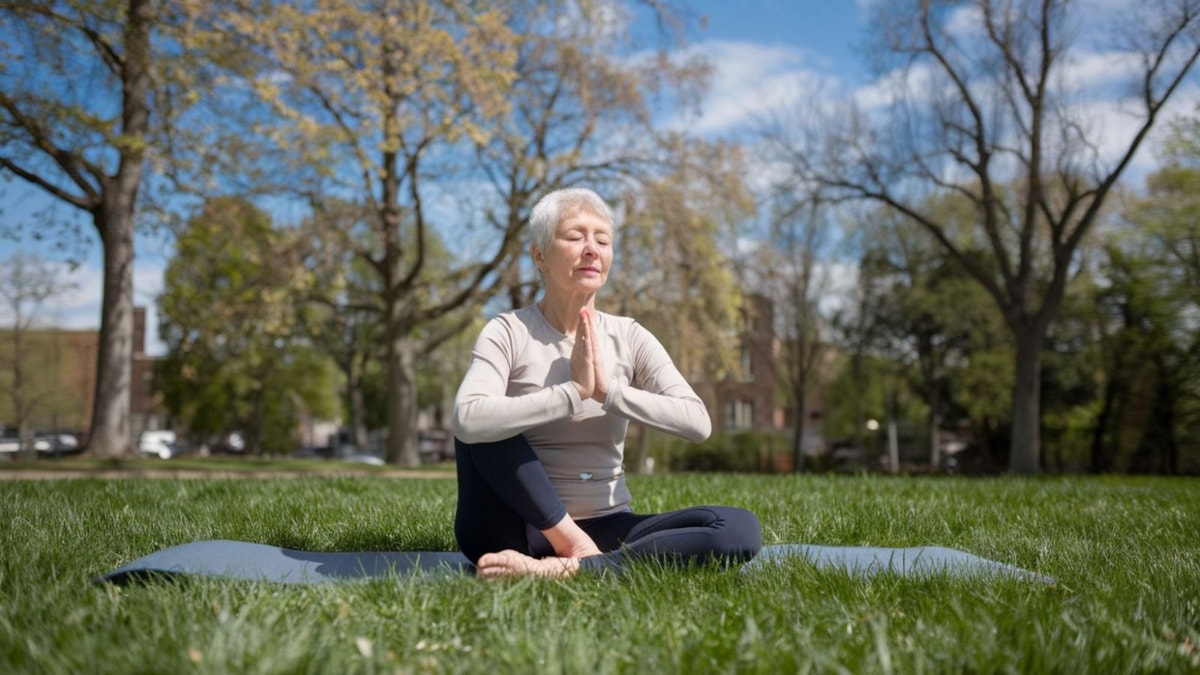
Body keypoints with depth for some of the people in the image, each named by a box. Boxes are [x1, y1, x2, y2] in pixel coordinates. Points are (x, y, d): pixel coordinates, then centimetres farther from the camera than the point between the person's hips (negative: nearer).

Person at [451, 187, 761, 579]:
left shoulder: (629, 337, 2)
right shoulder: (508, 332, -7)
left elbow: (698, 422, -12)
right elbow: (467, 420, -28)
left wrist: (609, 391, -22)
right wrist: (573, 392, -26)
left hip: (604, 528, 2)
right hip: (519, 530, -2)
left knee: (740, 528, -22)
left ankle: (562, 569, -32)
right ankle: (583, 554, -24)